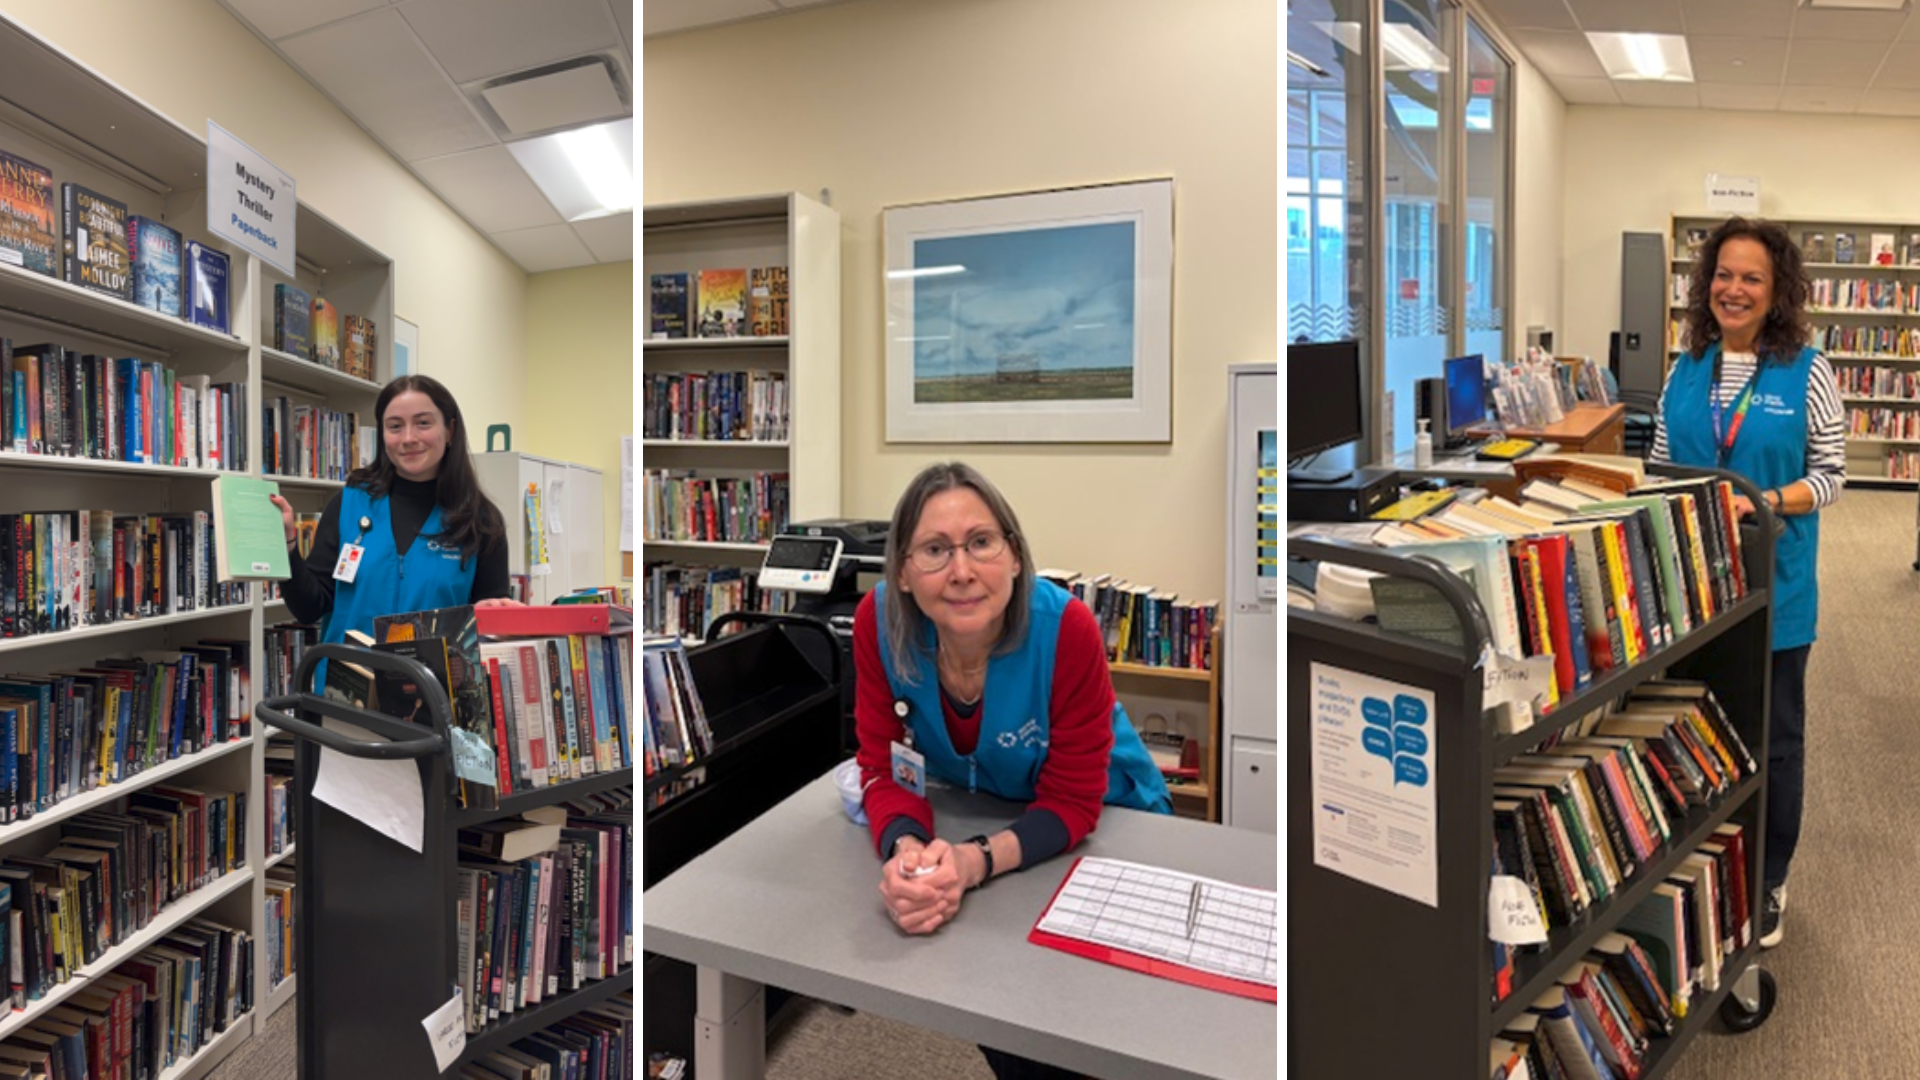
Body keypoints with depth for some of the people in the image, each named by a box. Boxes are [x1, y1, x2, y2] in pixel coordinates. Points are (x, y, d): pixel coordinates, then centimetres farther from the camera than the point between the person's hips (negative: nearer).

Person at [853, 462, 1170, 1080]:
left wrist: (976, 862, -43)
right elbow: (884, 768, -20)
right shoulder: (878, 622, -27)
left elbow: (1071, 802, -27)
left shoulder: (1066, 630, -36)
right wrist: (905, 850, -41)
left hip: (1100, 823, -2)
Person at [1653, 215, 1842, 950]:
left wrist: (1762, 502, -24)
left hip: (1772, 584, -3)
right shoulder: (1685, 371, 5)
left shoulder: (1806, 371, -6)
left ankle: (1766, 884, 27)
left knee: (1772, 736, 10)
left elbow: (1830, 476, -6)